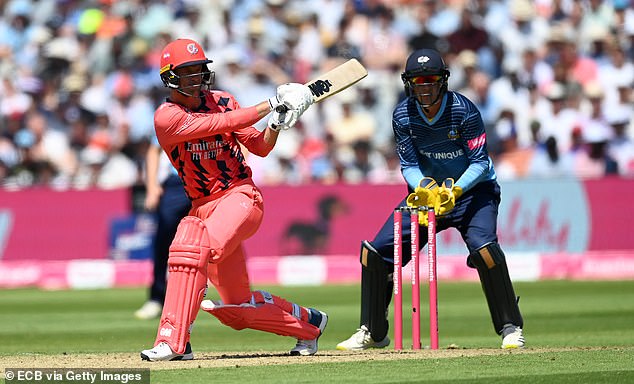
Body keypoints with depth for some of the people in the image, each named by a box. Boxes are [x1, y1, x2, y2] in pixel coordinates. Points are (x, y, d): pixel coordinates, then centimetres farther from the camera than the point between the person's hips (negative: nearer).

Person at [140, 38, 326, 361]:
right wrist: (272, 104, -18)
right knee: (238, 305, 5)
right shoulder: (166, 117, -7)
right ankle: (307, 323, 29)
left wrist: (277, 124, -10)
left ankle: (172, 341, -33)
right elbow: (222, 123, -17)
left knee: (193, 248, -30)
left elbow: (260, 147, 10)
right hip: (203, 208, 2)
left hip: (241, 196, -2)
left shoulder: (221, 101, 5)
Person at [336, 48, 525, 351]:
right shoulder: (403, 115, -10)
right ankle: (372, 332, 15)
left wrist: (454, 191, -36)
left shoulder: (463, 110, -21)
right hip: (427, 189, 4)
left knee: (483, 248, -32)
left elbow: (480, 162, -19)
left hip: (472, 189, -4)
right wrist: (424, 189, -28)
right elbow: (408, 165, -7)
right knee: (374, 251, -4)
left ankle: (511, 328, -17)